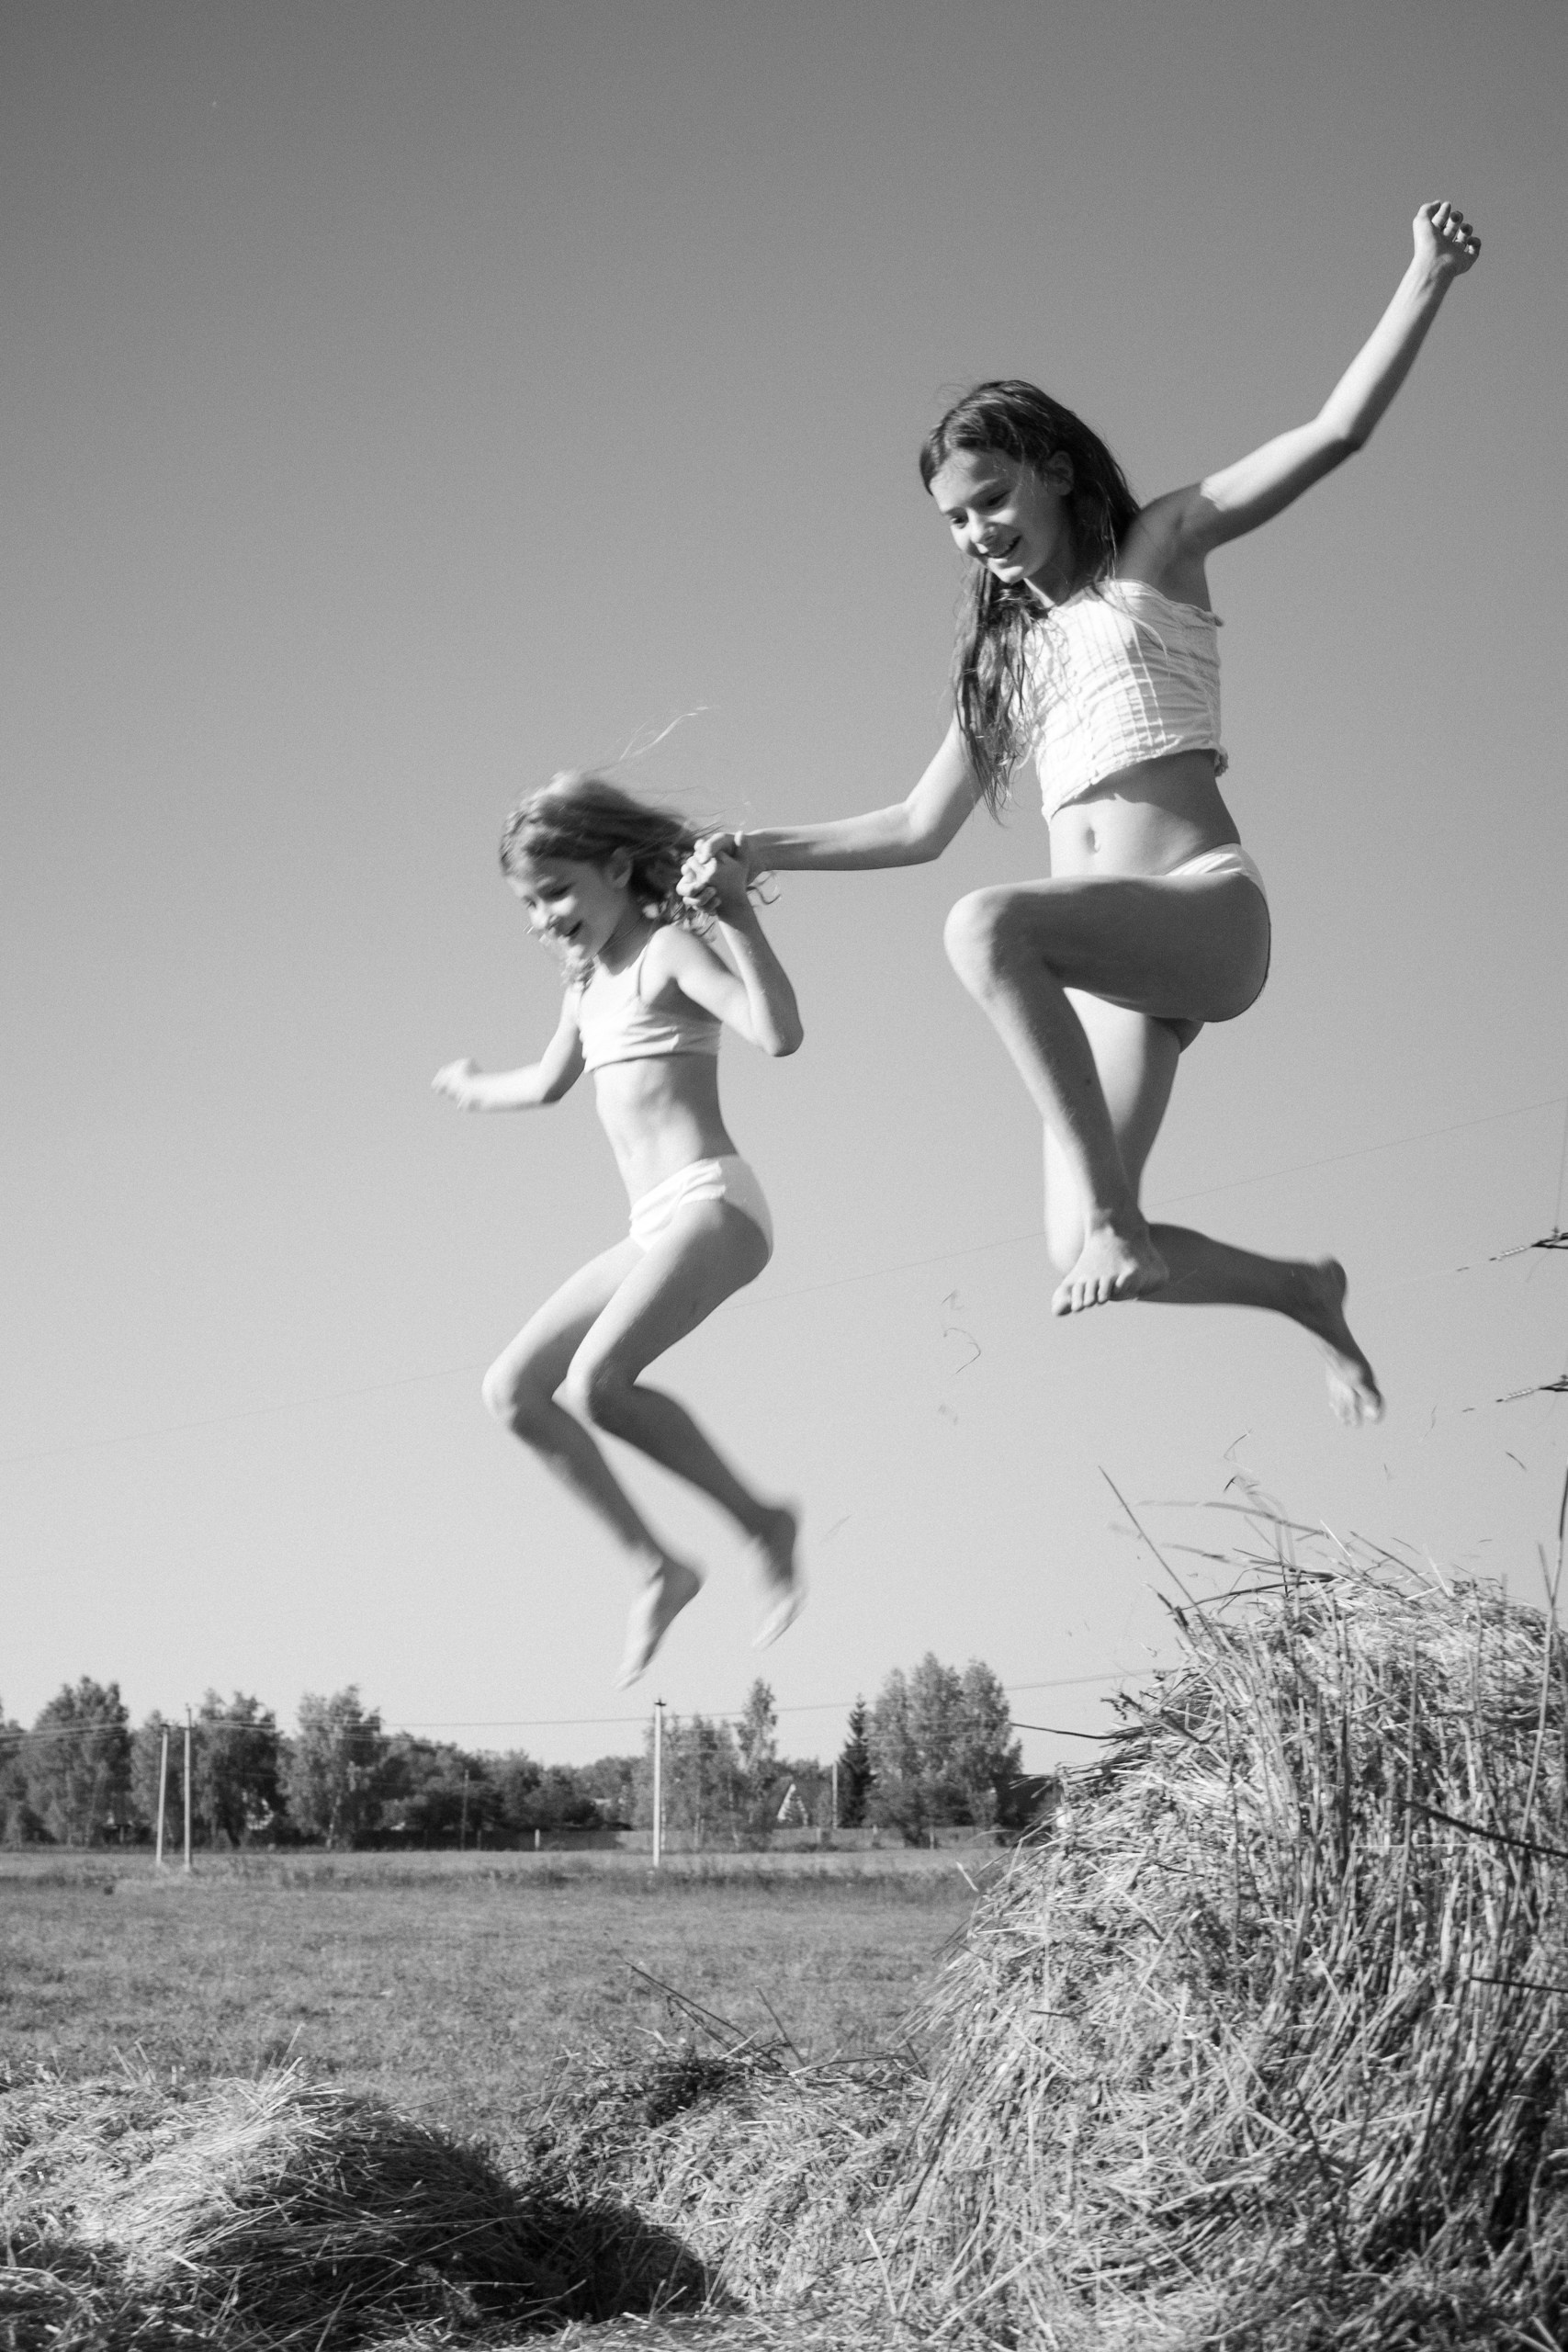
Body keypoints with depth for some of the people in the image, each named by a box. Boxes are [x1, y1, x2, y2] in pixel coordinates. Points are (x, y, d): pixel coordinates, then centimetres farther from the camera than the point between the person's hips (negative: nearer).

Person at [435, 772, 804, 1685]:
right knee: (512, 1391, 3)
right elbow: (550, 1082, 39)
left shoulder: (670, 949, -5)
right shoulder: (589, 980, 19)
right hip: (656, 1231, 9)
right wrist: (478, 1089, 57)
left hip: (714, 1207, -9)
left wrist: (739, 914, -27)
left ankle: (760, 1520, -12)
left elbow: (780, 1034, -23)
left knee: (593, 1381, -29)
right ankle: (656, 1568, 4)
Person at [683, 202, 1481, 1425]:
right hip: (1110, 959, 6)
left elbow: (1335, 431, -2)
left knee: (988, 925, -35)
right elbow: (921, 826, 26)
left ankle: (1113, 1221, -34)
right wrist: (758, 851, 20)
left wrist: (1426, 282, -14)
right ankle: (1303, 1289, 24)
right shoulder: (1009, 655, 24)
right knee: (1091, 1255, -3)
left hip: (1207, 910, -6)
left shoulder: (1160, 546, 9)